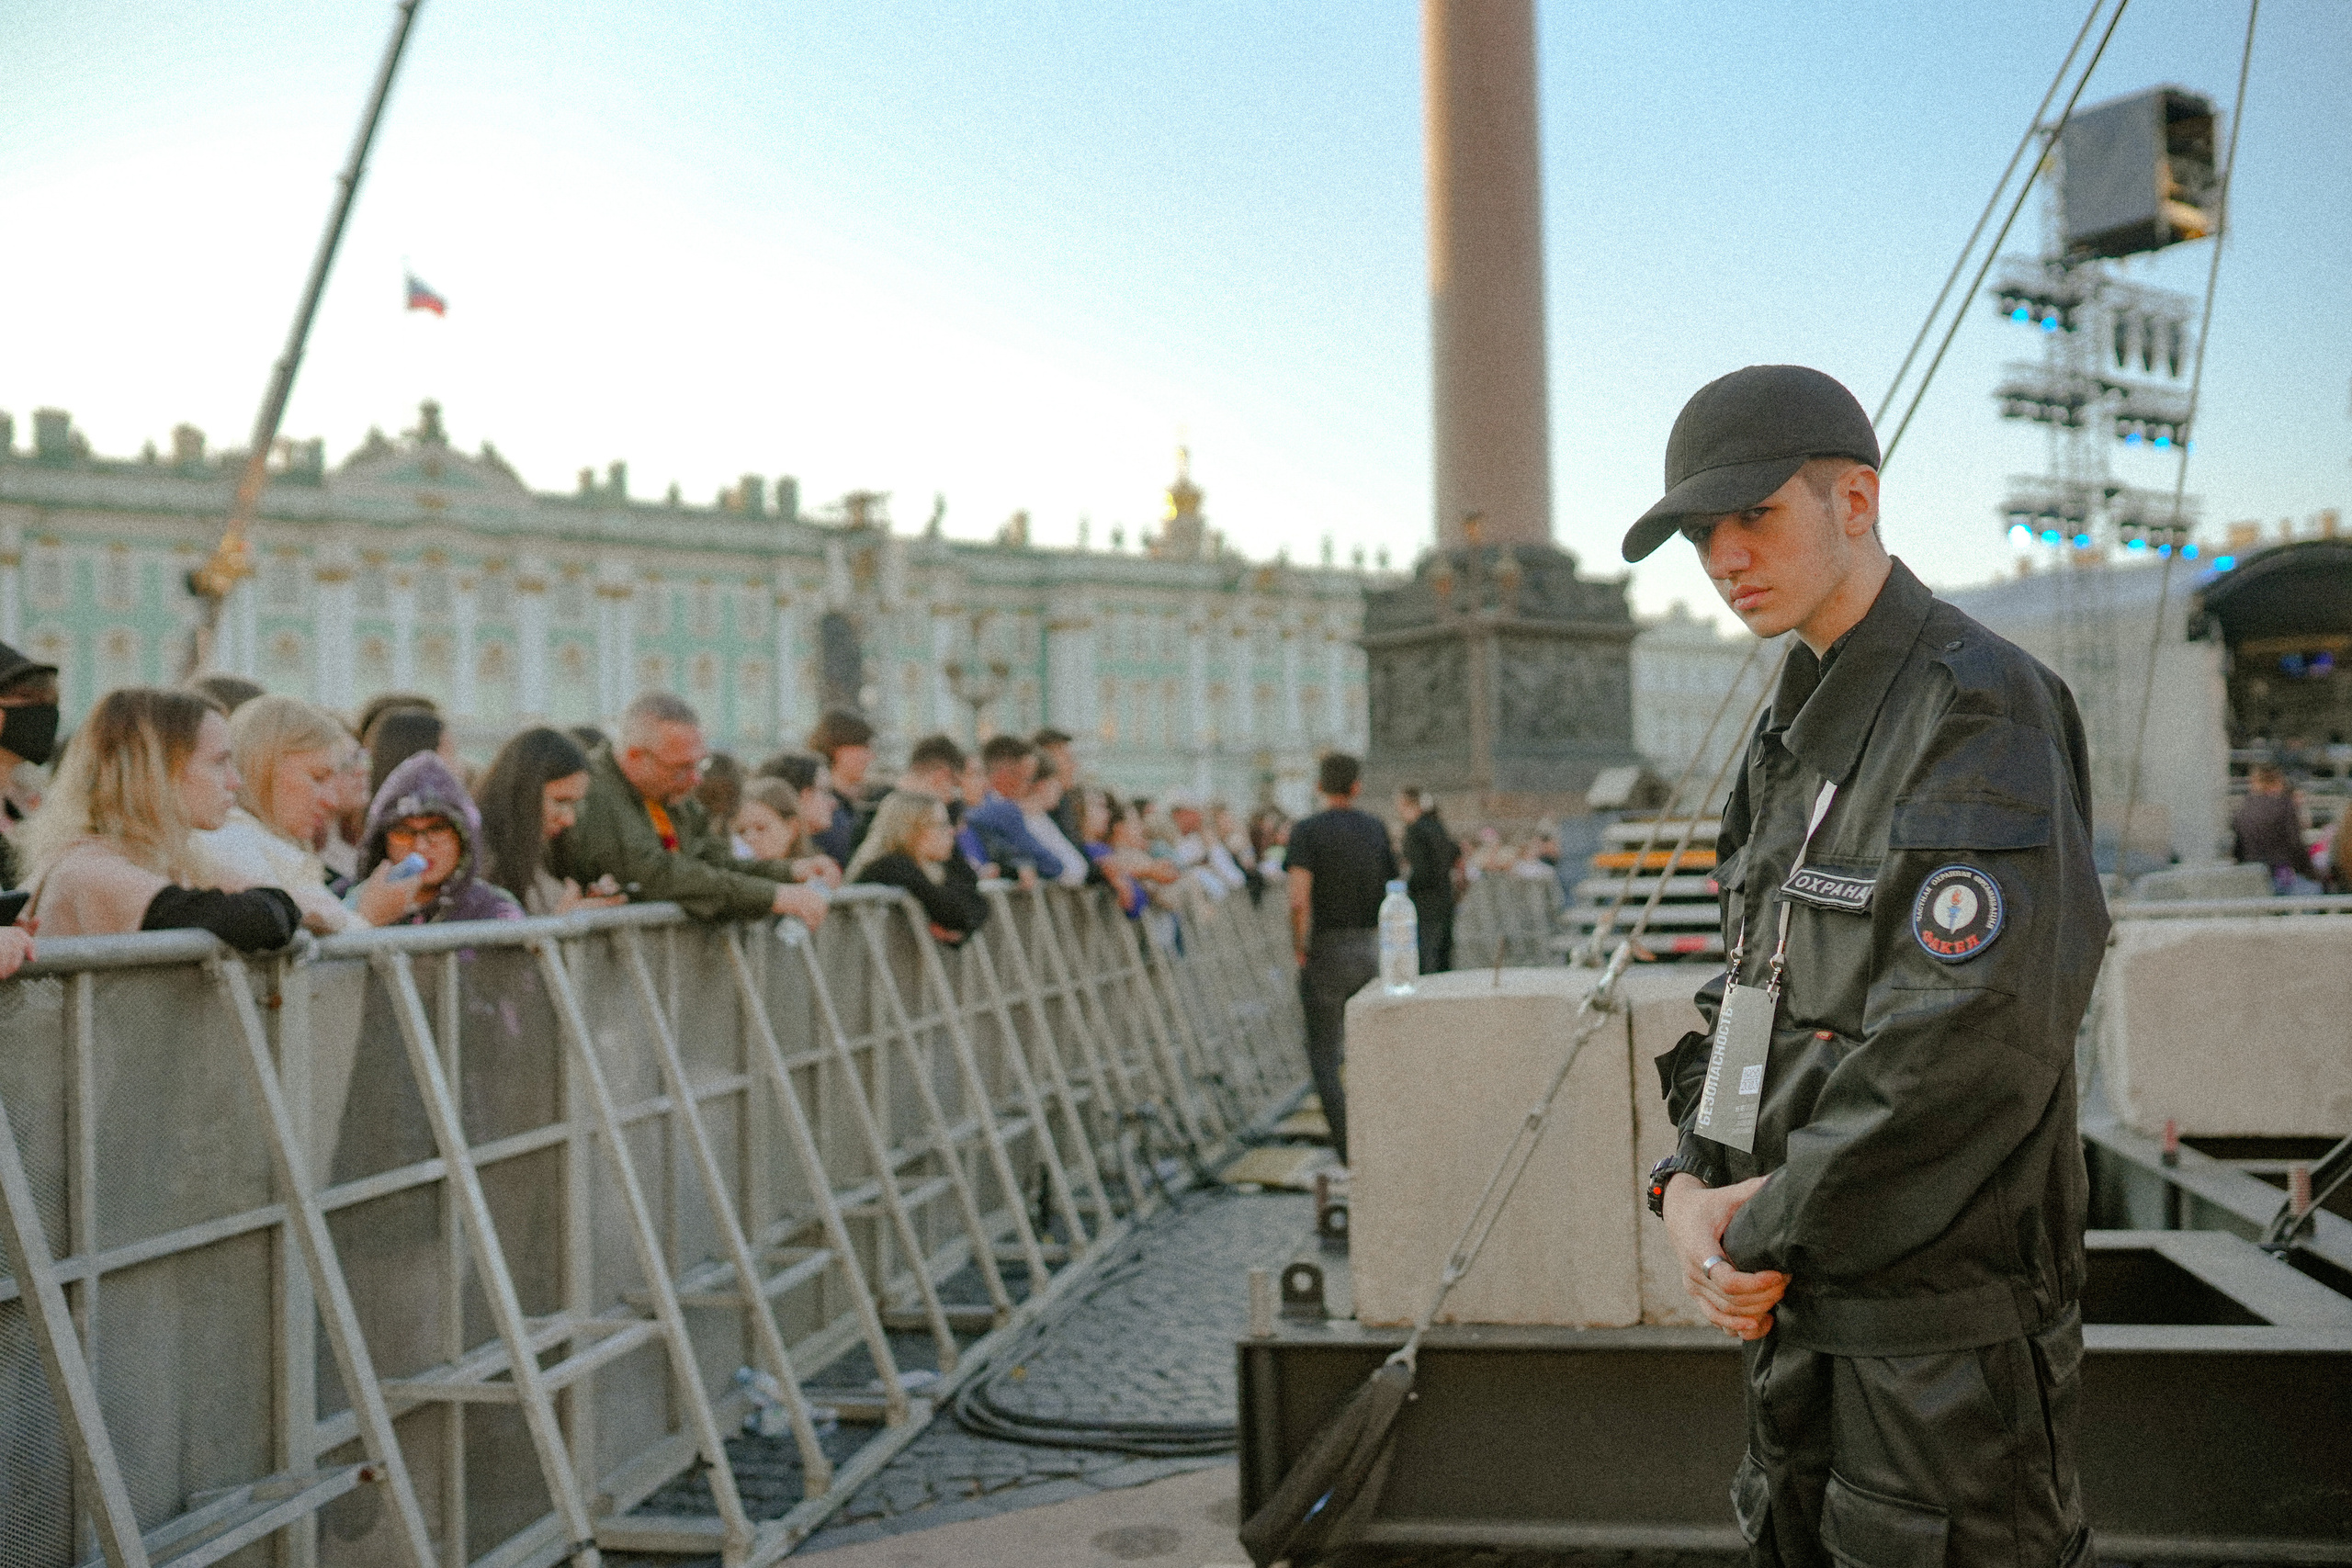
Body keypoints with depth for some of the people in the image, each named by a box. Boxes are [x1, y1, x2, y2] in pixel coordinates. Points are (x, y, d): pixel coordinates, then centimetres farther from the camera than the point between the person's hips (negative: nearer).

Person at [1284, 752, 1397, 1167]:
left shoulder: (1308, 830, -9)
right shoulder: (1375, 828, 6)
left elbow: (1299, 900, -19)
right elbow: (1393, 891, 8)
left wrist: (1299, 947, -7)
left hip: (1327, 950, -4)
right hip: (1373, 950, 4)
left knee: (1324, 1054, 2)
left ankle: (1349, 1149, -5)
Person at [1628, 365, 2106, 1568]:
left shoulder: (1979, 705, -16)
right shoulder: (1794, 733, 13)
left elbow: (1970, 1038, -25)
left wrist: (1763, 1237, -16)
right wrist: (1689, 1183, -2)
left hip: (1946, 1322, -8)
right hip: (1802, 1308, 9)